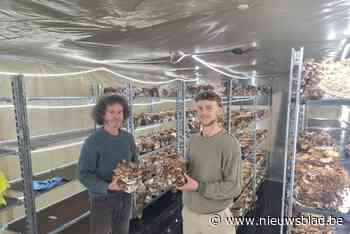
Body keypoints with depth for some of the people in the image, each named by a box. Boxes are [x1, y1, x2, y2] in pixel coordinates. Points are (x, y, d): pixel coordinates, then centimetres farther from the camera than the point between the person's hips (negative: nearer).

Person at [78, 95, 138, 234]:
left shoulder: (128, 137, -4)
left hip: (125, 196, 5)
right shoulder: (93, 141, -19)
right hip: (102, 198, -4)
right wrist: (106, 187, -29)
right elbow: (83, 174, -17)